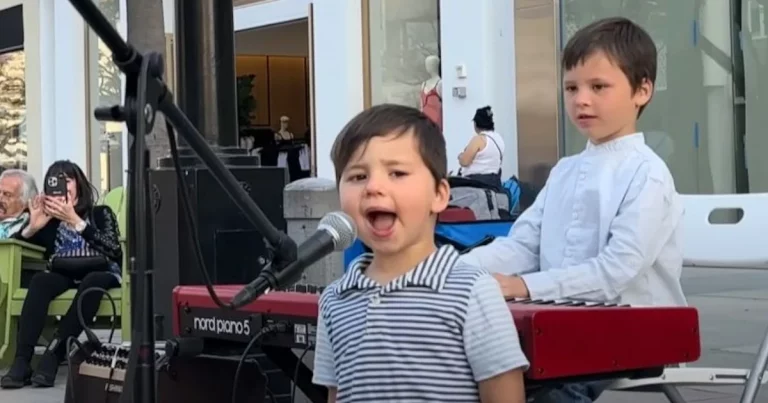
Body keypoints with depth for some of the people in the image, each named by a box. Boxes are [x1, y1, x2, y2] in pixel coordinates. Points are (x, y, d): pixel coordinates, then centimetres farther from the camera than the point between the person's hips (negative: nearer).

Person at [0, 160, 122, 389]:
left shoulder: (101, 213, 5)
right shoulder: (50, 218, 14)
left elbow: (114, 251, -14)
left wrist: (76, 222, -23)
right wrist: (32, 227, -13)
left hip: (100, 274, -2)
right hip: (64, 276, 2)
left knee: (92, 282, -37)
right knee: (39, 281, -30)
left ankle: (53, 354, -41)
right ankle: (21, 361, -40)